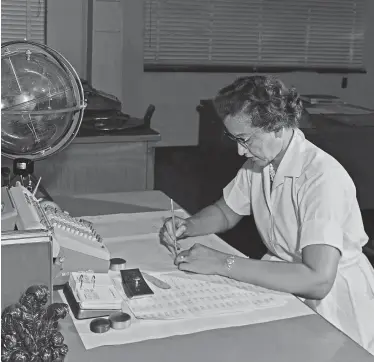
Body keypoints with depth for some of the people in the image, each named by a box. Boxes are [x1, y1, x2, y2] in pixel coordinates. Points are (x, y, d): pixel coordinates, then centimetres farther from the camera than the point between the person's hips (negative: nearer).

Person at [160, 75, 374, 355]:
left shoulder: (323, 177, -27)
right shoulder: (259, 162, -1)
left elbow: (318, 281, -35)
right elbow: (226, 213, 14)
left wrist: (223, 263, -33)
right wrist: (187, 226, -7)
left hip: (334, 304, -7)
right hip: (284, 285, 7)